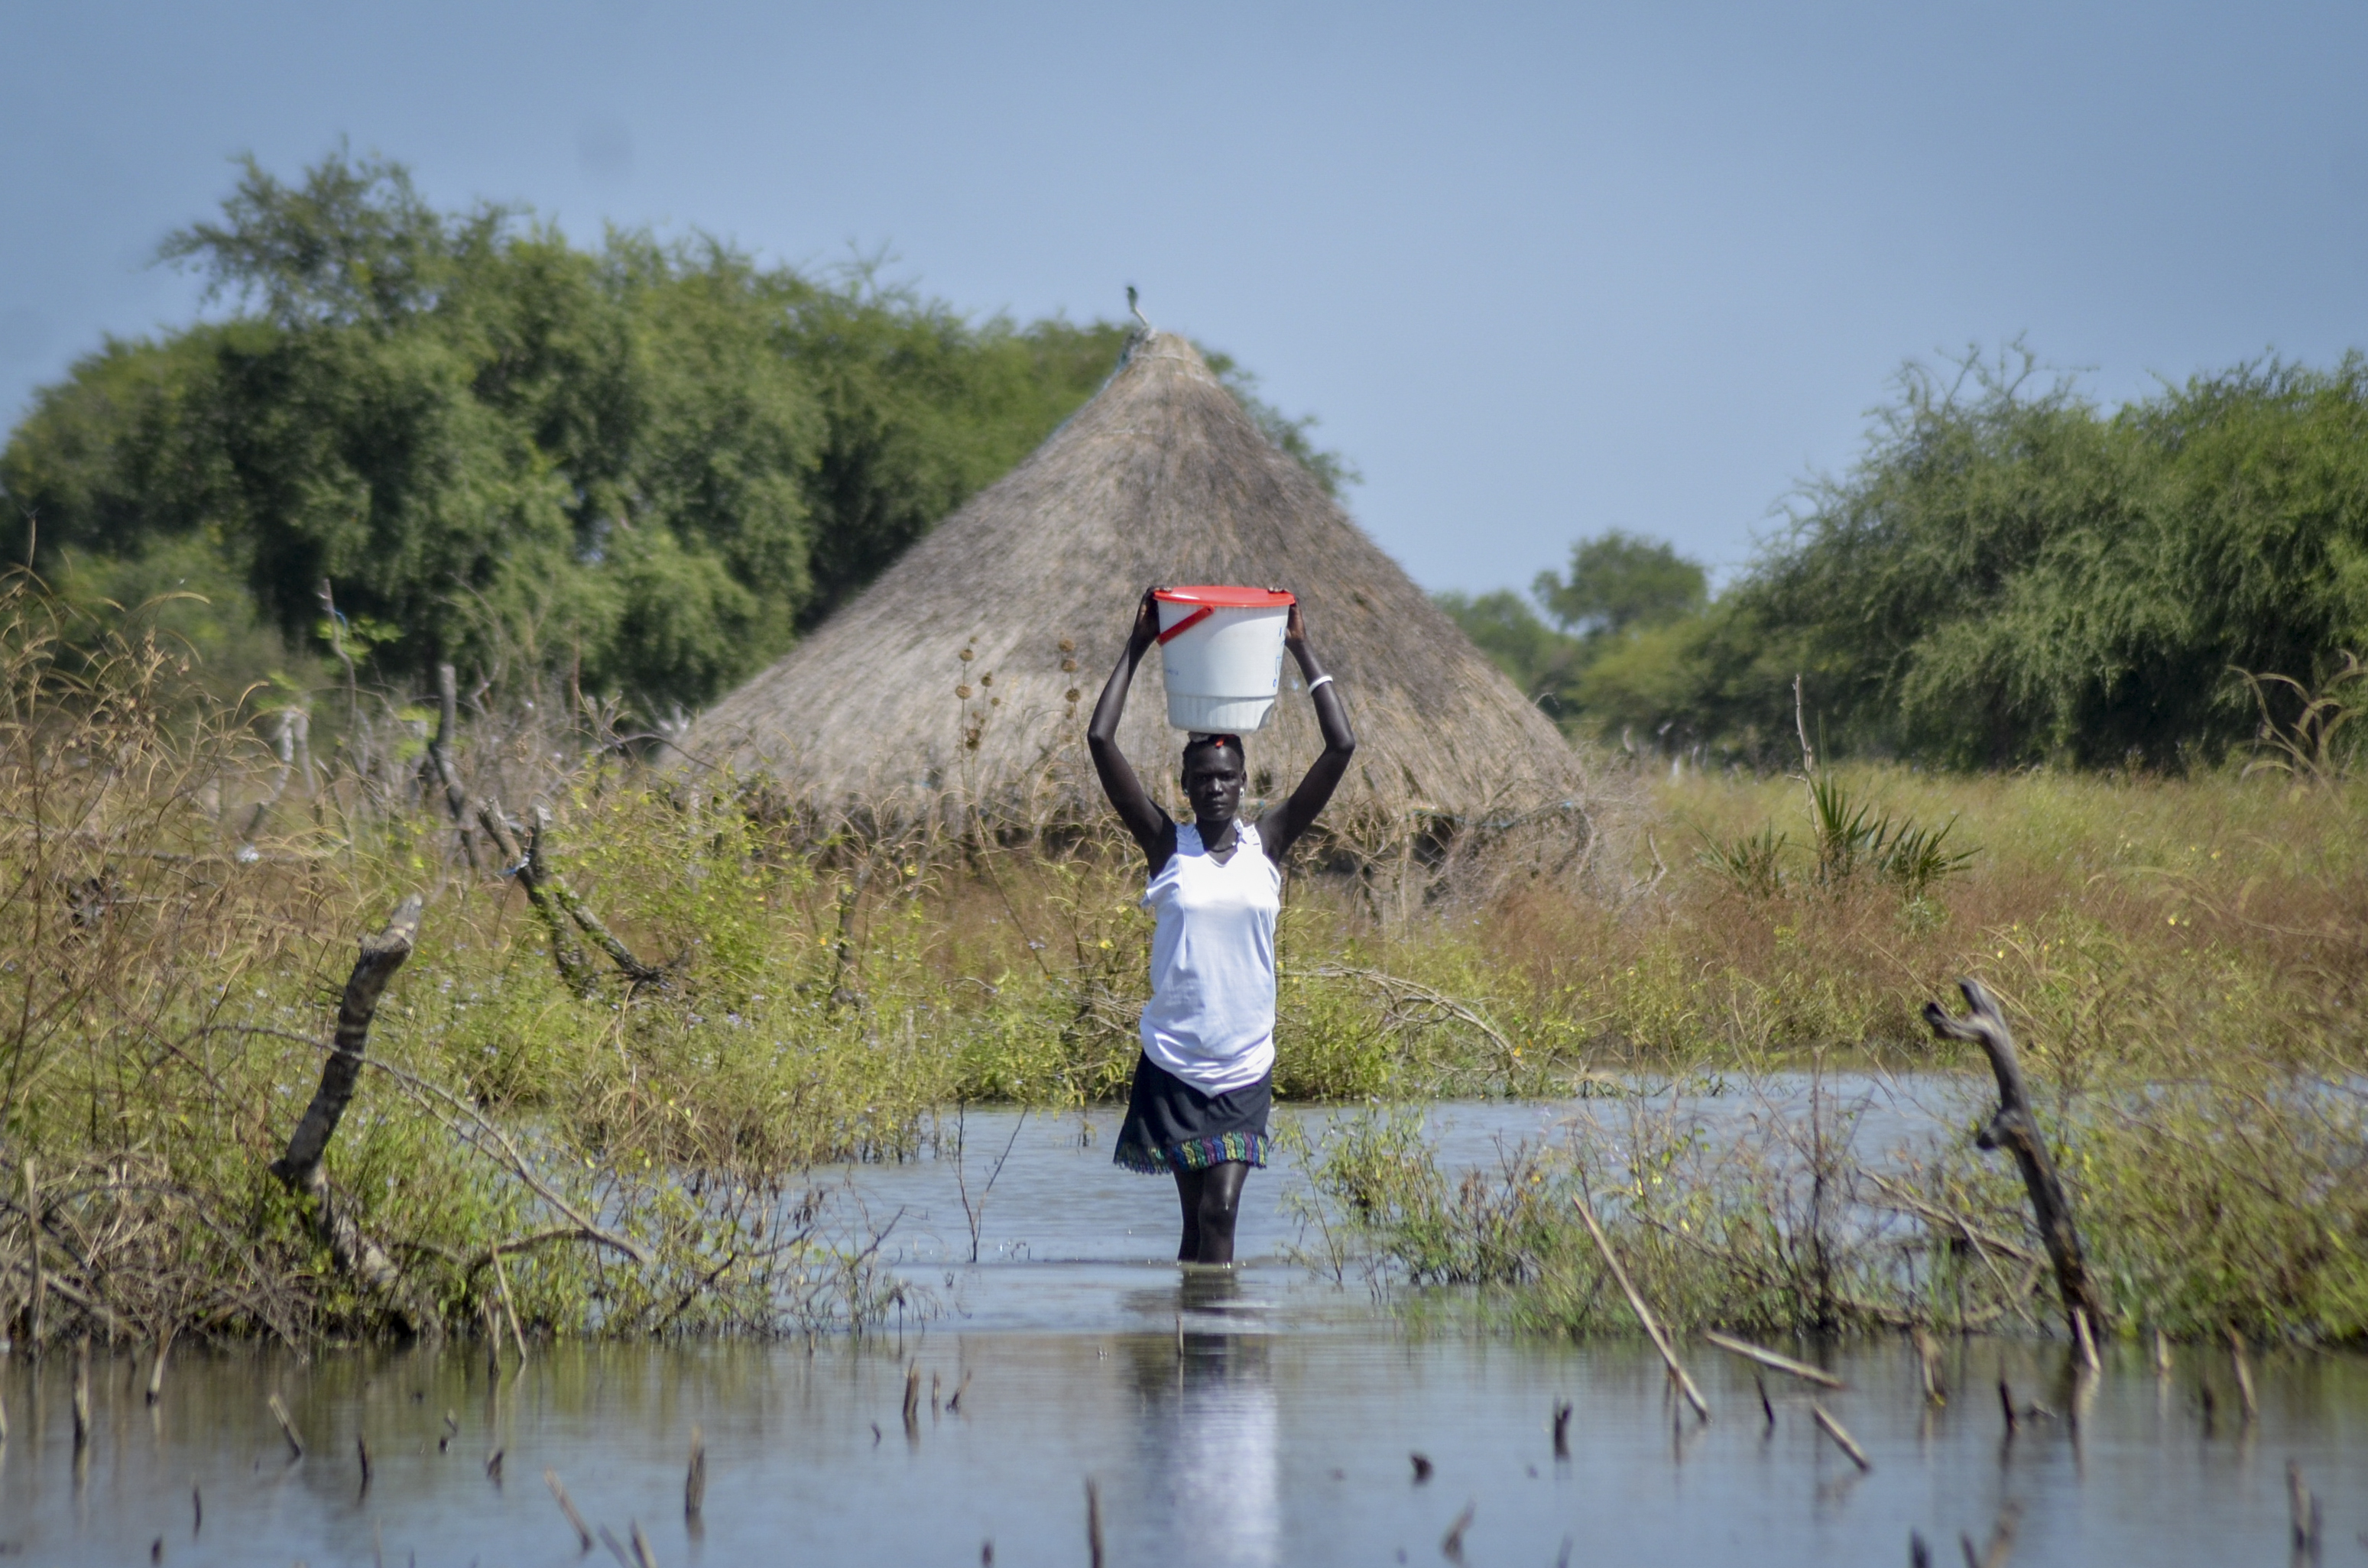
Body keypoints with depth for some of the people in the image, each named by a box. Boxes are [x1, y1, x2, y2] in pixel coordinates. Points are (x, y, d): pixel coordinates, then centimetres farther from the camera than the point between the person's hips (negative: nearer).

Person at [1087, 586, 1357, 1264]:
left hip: (1245, 1064, 0)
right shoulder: (1167, 844, 0)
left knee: (1221, 1212, -9)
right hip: (1173, 1062, 0)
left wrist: (1303, 654, 1)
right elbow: (1100, 740, -5)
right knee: (1196, 1216, 3)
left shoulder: (1267, 843, 3)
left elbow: (1341, 748, -1)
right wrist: (1137, 649, -2)